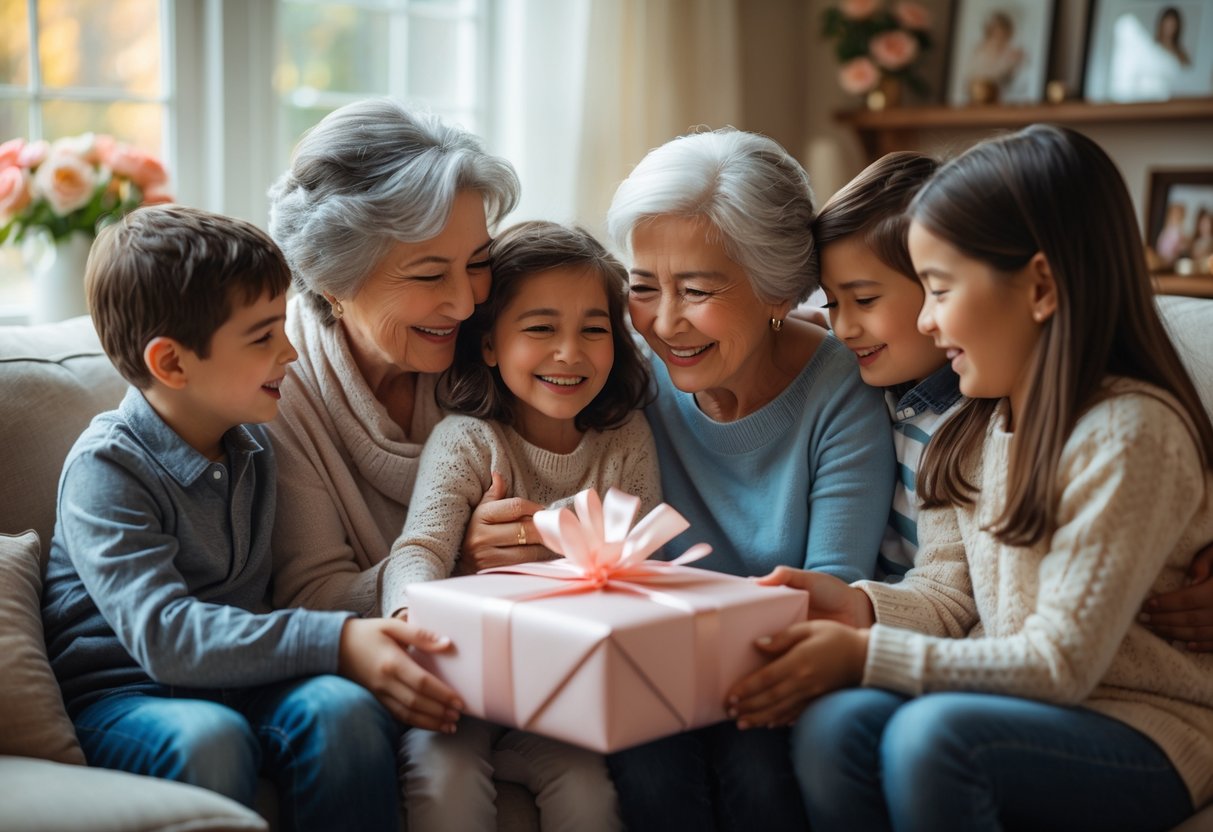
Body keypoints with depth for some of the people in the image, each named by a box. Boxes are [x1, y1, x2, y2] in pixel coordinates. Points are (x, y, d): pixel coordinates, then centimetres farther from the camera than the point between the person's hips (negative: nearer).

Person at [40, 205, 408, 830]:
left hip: (237, 681, 5)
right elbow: (166, 635, -26)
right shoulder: (106, 468, -13)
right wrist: (335, 642, -35)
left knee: (343, 708, -25)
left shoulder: (251, 443, 8)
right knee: (209, 738, -36)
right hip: (120, 695, -5)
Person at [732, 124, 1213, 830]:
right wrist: (861, 607, -15)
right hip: (1021, 703, 6)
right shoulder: (985, 424, 7)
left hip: (1145, 730, -6)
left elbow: (1062, 663, -20)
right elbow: (949, 592, 7)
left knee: (931, 734, -34)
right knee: (835, 725, -23)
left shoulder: (1131, 434, -19)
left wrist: (865, 655, -23)